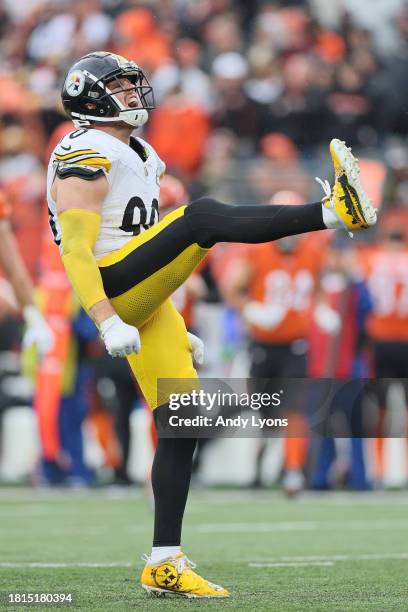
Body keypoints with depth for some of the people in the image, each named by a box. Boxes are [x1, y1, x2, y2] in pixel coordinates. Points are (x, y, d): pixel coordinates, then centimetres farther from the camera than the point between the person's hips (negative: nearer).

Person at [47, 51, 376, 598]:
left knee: (181, 425, 2)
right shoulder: (86, 158, -6)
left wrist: (177, 329, 27)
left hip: (143, 302, 10)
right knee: (203, 216, -27)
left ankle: (164, 564, 5)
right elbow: (76, 252, -16)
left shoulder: (135, 155, 24)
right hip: (112, 292, -10)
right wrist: (108, 323, -26)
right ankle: (336, 210, -37)